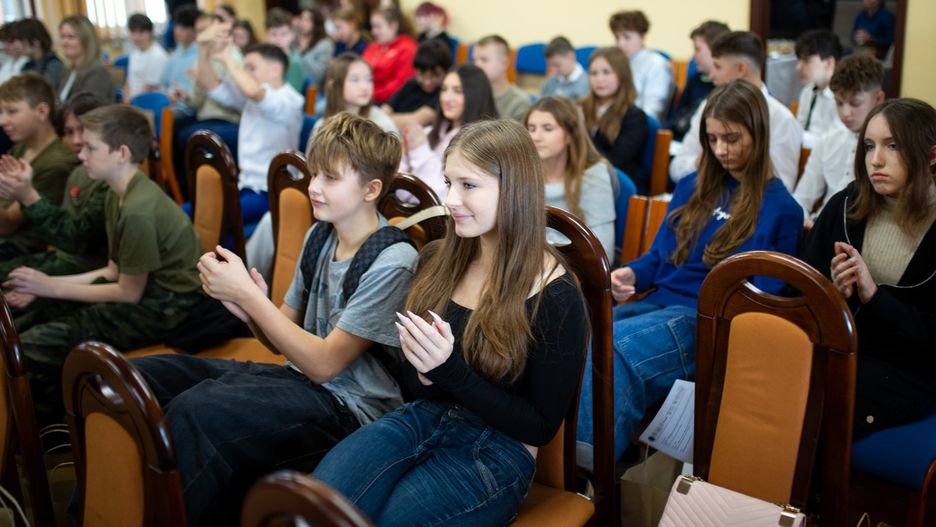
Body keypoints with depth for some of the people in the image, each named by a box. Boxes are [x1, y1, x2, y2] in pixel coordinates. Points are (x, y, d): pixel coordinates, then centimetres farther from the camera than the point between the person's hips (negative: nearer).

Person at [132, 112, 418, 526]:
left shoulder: (393, 261, -16)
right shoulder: (319, 235, 7)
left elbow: (325, 363, -18)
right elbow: (285, 337, 12)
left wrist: (248, 295, -19)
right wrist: (246, 307, -11)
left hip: (349, 405, -8)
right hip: (298, 376, 8)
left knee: (194, 413, -30)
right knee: (140, 378, -2)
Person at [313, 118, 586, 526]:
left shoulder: (555, 297, -12)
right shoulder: (437, 259, 4)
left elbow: (540, 427, -10)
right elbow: (416, 386, 12)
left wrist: (451, 369, -21)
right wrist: (424, 368, -13)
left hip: (497, 451, -4)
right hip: (421, 418, 4)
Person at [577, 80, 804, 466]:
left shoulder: (781, 209, 4)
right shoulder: (692, 188, 21)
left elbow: (768, 293, 3)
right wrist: (631, 274, 2)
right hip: (657, 302, 6)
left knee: (610, 349, -35)